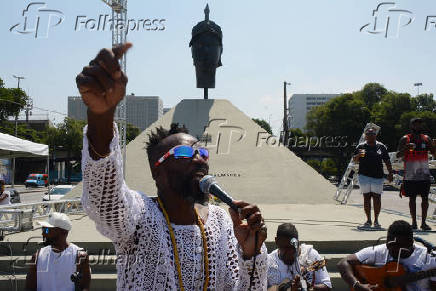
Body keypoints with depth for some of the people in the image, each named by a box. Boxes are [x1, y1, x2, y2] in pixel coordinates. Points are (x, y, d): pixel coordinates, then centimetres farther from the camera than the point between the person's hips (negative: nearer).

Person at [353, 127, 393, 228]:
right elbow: (355, 160, 6)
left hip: (377, 176, 0)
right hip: (364, 176, 0)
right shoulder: (361, 146, 7)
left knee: (377, 197, -3)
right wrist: (358, 155, -15)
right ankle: (368, 220, 12)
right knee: (366, 197, 3)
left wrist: (390, 173, 5)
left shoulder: (381, 146, 8)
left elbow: (387, 161, 11)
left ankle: (376, 220, 7)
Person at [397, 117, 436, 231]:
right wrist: (406, 148, -23)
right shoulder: (405, 139, 1)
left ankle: (423, 222, 8)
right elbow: (398, 155, -5)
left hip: (424, 174, 2)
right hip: (410, 175, -2)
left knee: (425, 198, 1)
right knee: (412, 198, 4)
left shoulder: (426, 139, 7)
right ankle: (414, 222, 13)